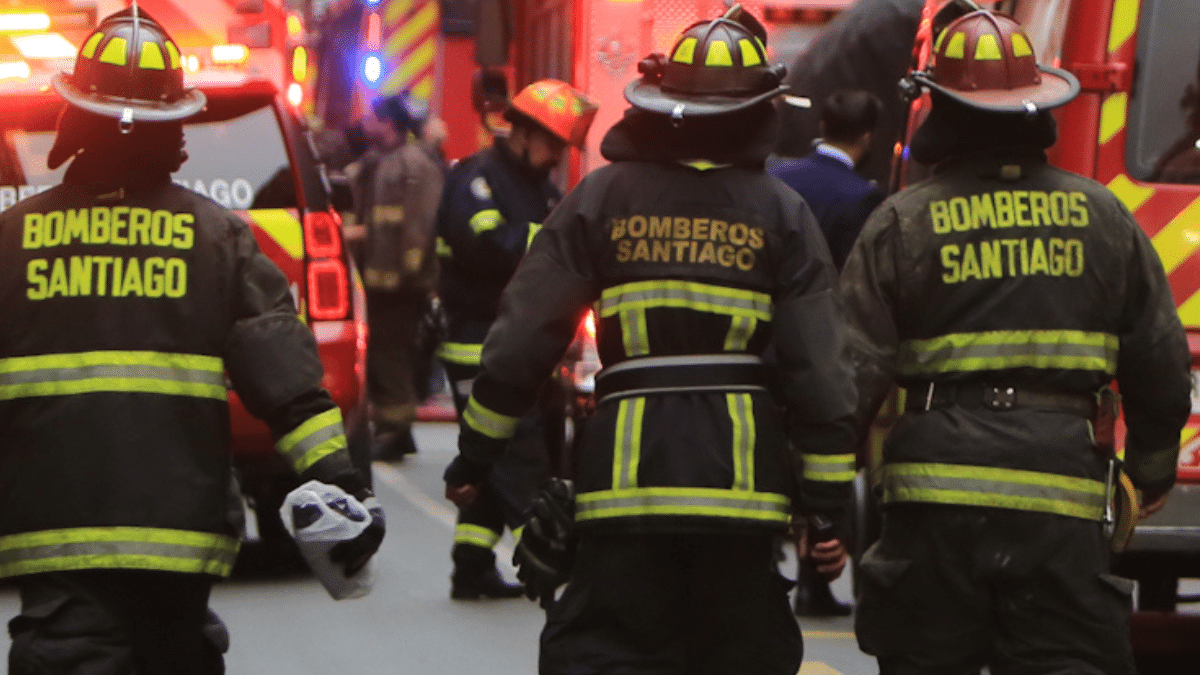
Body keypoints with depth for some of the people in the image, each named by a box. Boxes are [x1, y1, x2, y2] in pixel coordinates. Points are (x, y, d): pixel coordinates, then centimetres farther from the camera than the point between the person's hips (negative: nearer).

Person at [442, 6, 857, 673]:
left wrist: (477, 455, 11)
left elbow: (525, 337, 1)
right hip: (742, 465, 1)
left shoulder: (602, 197, 2)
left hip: (627, 463, -1)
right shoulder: (781, 212, 3)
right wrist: (828, 500, 6)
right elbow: (821, 367, 0)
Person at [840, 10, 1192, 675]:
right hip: (1063, 495, 1)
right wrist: (1152, 471, 26)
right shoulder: (1102, 215, 7)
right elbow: (1161, 367, 11)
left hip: (937, 488, -1)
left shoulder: (902, 222, 0)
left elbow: (853, 371, -4)